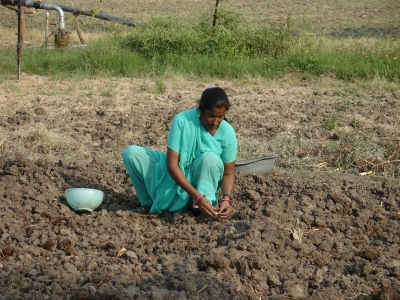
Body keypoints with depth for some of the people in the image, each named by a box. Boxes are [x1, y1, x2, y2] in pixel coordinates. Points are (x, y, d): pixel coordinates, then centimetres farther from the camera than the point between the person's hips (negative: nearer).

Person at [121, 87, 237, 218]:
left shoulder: (227, 132, -17)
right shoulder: (182, 120, -23)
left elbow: (228, 173, -9)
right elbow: (172, 165, -26)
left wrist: (226, 198, -31)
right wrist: (198, 197, -36)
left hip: (201, 180, 0)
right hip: (174, 177, 1)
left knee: (211, 158, -33)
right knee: (132, 153, -19)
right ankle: (149, 203, -4)